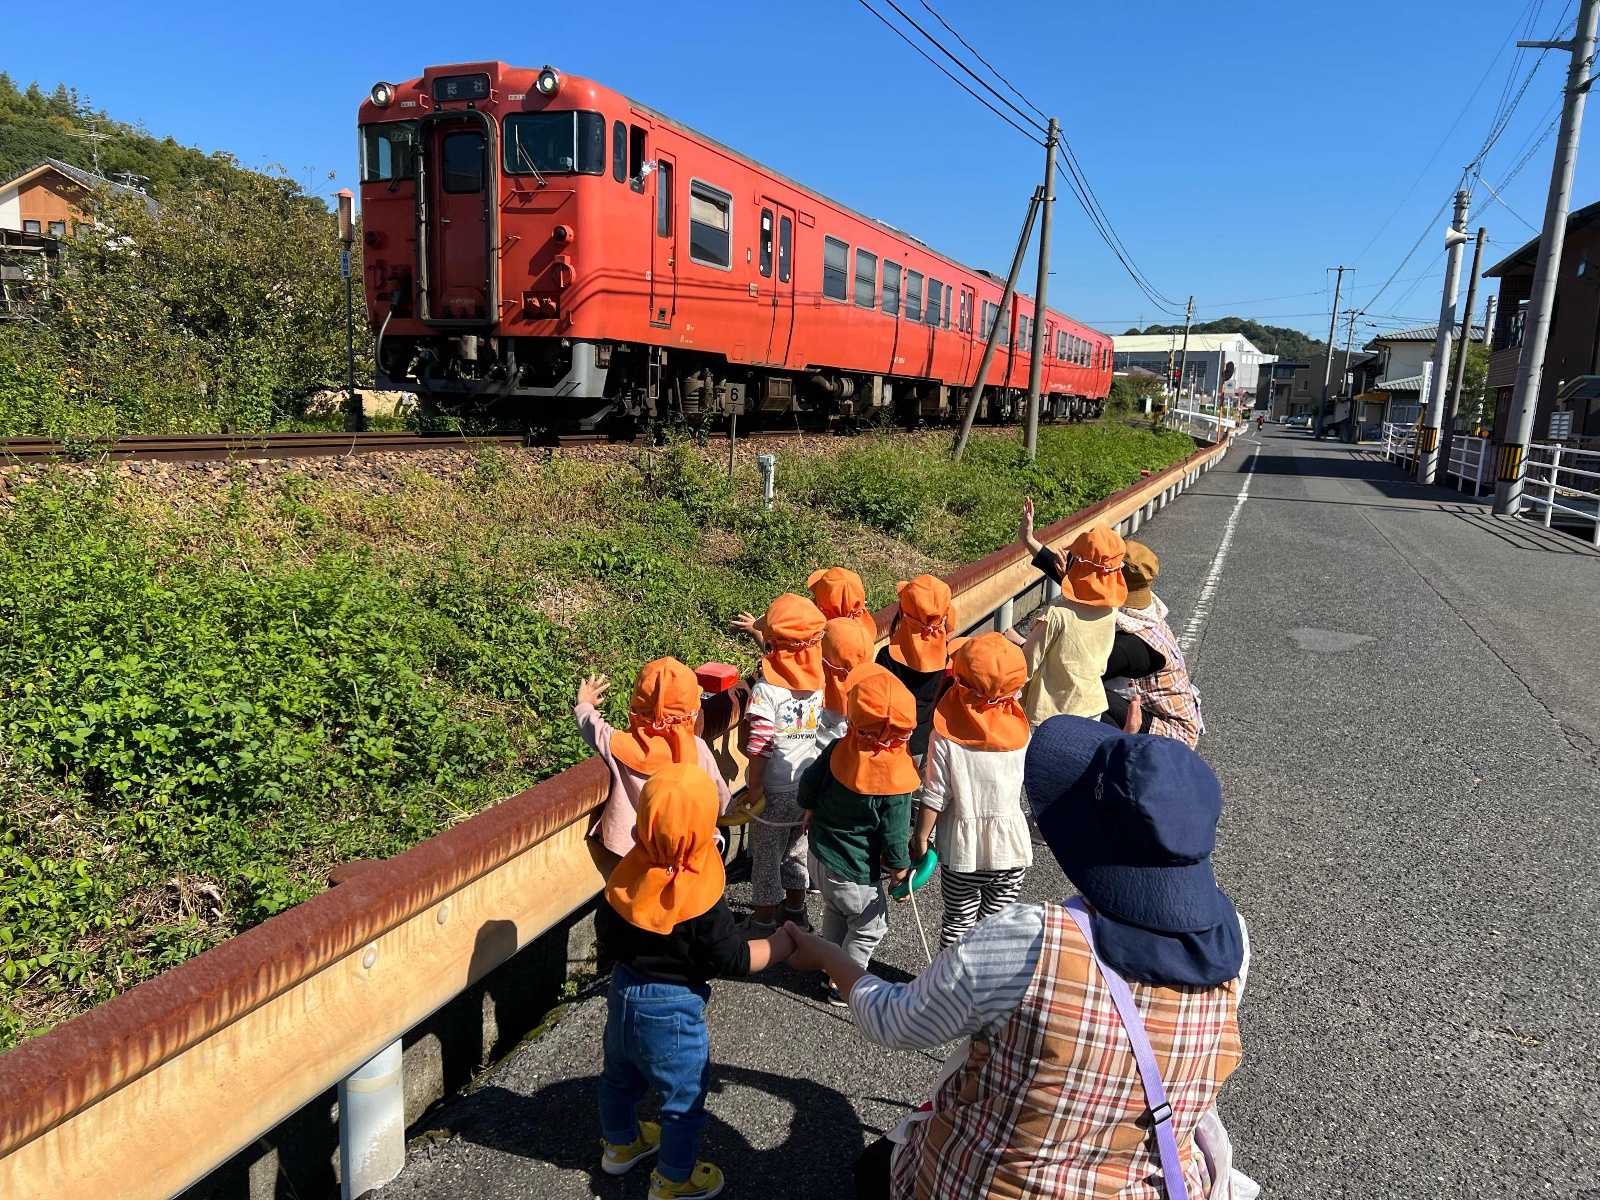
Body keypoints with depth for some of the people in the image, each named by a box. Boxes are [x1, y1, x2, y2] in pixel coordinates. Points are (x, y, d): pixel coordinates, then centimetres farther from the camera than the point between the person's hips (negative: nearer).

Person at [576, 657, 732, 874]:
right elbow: (720, 799, -2)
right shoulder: (698, 749, -13)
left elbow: (592, 726, 3)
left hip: (626, 850, -1)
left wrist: (584, 704, 25)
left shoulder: (621, 745, -17)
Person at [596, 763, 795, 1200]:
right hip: (672, 1010, -6)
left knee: (620, 1075, 28)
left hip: (624, 993, 7)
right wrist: (783, 942, -6)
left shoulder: (627, 874, -13)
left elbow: (606, 939, 0)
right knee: (685, 1097, 17)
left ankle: (620, 1143, 52)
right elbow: (735, 960, -19)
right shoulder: (701, 900, -29)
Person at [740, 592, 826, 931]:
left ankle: (766, 918, 32)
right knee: (798, 849, 25)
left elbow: (759, 747, -21)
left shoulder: (766, 688, -23)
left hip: (775, 791, -4)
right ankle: (796, 908, 43)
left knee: (767, 856, 16)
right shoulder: (823, 680, -10)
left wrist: (754, 788, -7)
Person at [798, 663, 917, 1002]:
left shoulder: (838, 749, -18)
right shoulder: (895, 785, -30)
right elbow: (894, 835, -20)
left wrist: (813, 810, 18)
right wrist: (899, 868, 0)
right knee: (869, 927, 19)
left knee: (834, 913, 30)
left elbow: (808, 785, -3)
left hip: (824, 850, 6)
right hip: (856, 871, -6)